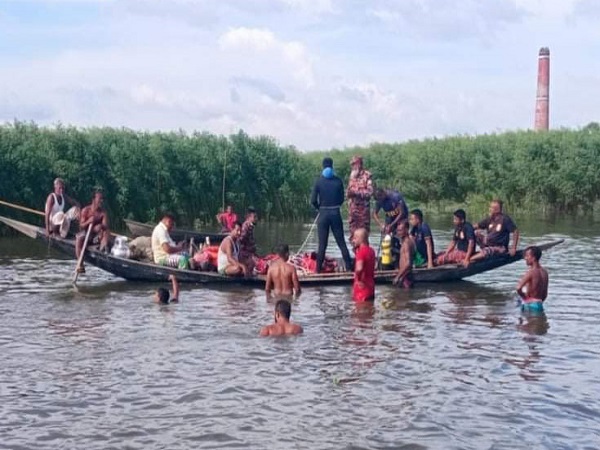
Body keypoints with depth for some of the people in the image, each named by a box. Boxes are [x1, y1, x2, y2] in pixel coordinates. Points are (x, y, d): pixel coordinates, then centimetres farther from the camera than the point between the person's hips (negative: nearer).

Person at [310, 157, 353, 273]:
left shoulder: (318, 181, -7)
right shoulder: (338, 181, -3)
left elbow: (313, 200, -9)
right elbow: (342, 199, 1)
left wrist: (319, 208, 10)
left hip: (323, 214, -1)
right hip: (336, 213, 1)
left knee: (322, 244, 4)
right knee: (341, 242, 7)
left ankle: (318, 268, 4)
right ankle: (349, 266, 5)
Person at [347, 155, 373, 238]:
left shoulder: (367, 175, -6)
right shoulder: (352, 175, 14)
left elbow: (370, 191, -14)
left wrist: (356, 193, -21)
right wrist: (348, 193, -2)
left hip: (363, 206, -5)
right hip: (352, 206, 6)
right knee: (353, 229, 5)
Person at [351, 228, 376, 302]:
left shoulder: (361, 251, -17)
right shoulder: (371, 250, 9)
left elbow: (359, 268, -32)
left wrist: (358, 279, -14)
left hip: (362, 286, -9)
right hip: (370, 285, 9)